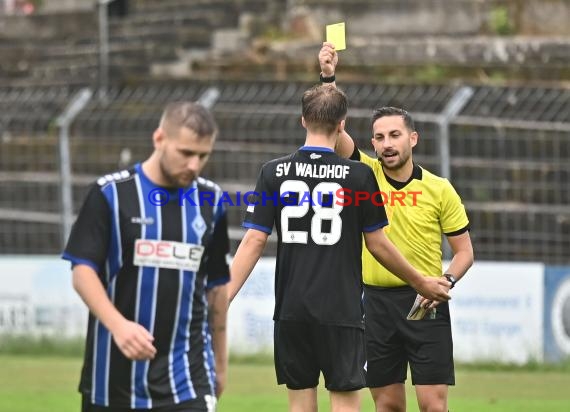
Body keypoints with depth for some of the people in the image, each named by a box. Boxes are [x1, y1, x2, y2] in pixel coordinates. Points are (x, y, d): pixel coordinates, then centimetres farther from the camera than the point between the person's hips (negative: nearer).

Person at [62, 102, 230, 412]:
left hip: (187, 371, 2)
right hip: (115, 372, -2)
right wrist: (118, 325, -24)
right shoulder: (110, 193, -5)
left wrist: (220, 360, 18)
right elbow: (83, 270, -8)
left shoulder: (210, 200, 7)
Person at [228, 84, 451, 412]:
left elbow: (254, 242, -4)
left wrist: (222, 299, -2)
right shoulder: (359, 176, -6)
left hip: (291, 310, 3)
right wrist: (422, 283, 15)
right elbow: (377, 244, 1)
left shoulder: (274, 173, 0)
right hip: (341, 310, -3)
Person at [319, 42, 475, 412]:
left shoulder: (439, 189, 0)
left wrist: (445, 282, -13)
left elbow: (464, 251, 5)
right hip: (377, 301, 2)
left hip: (425, 304, -2)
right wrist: (328, 76, -22)